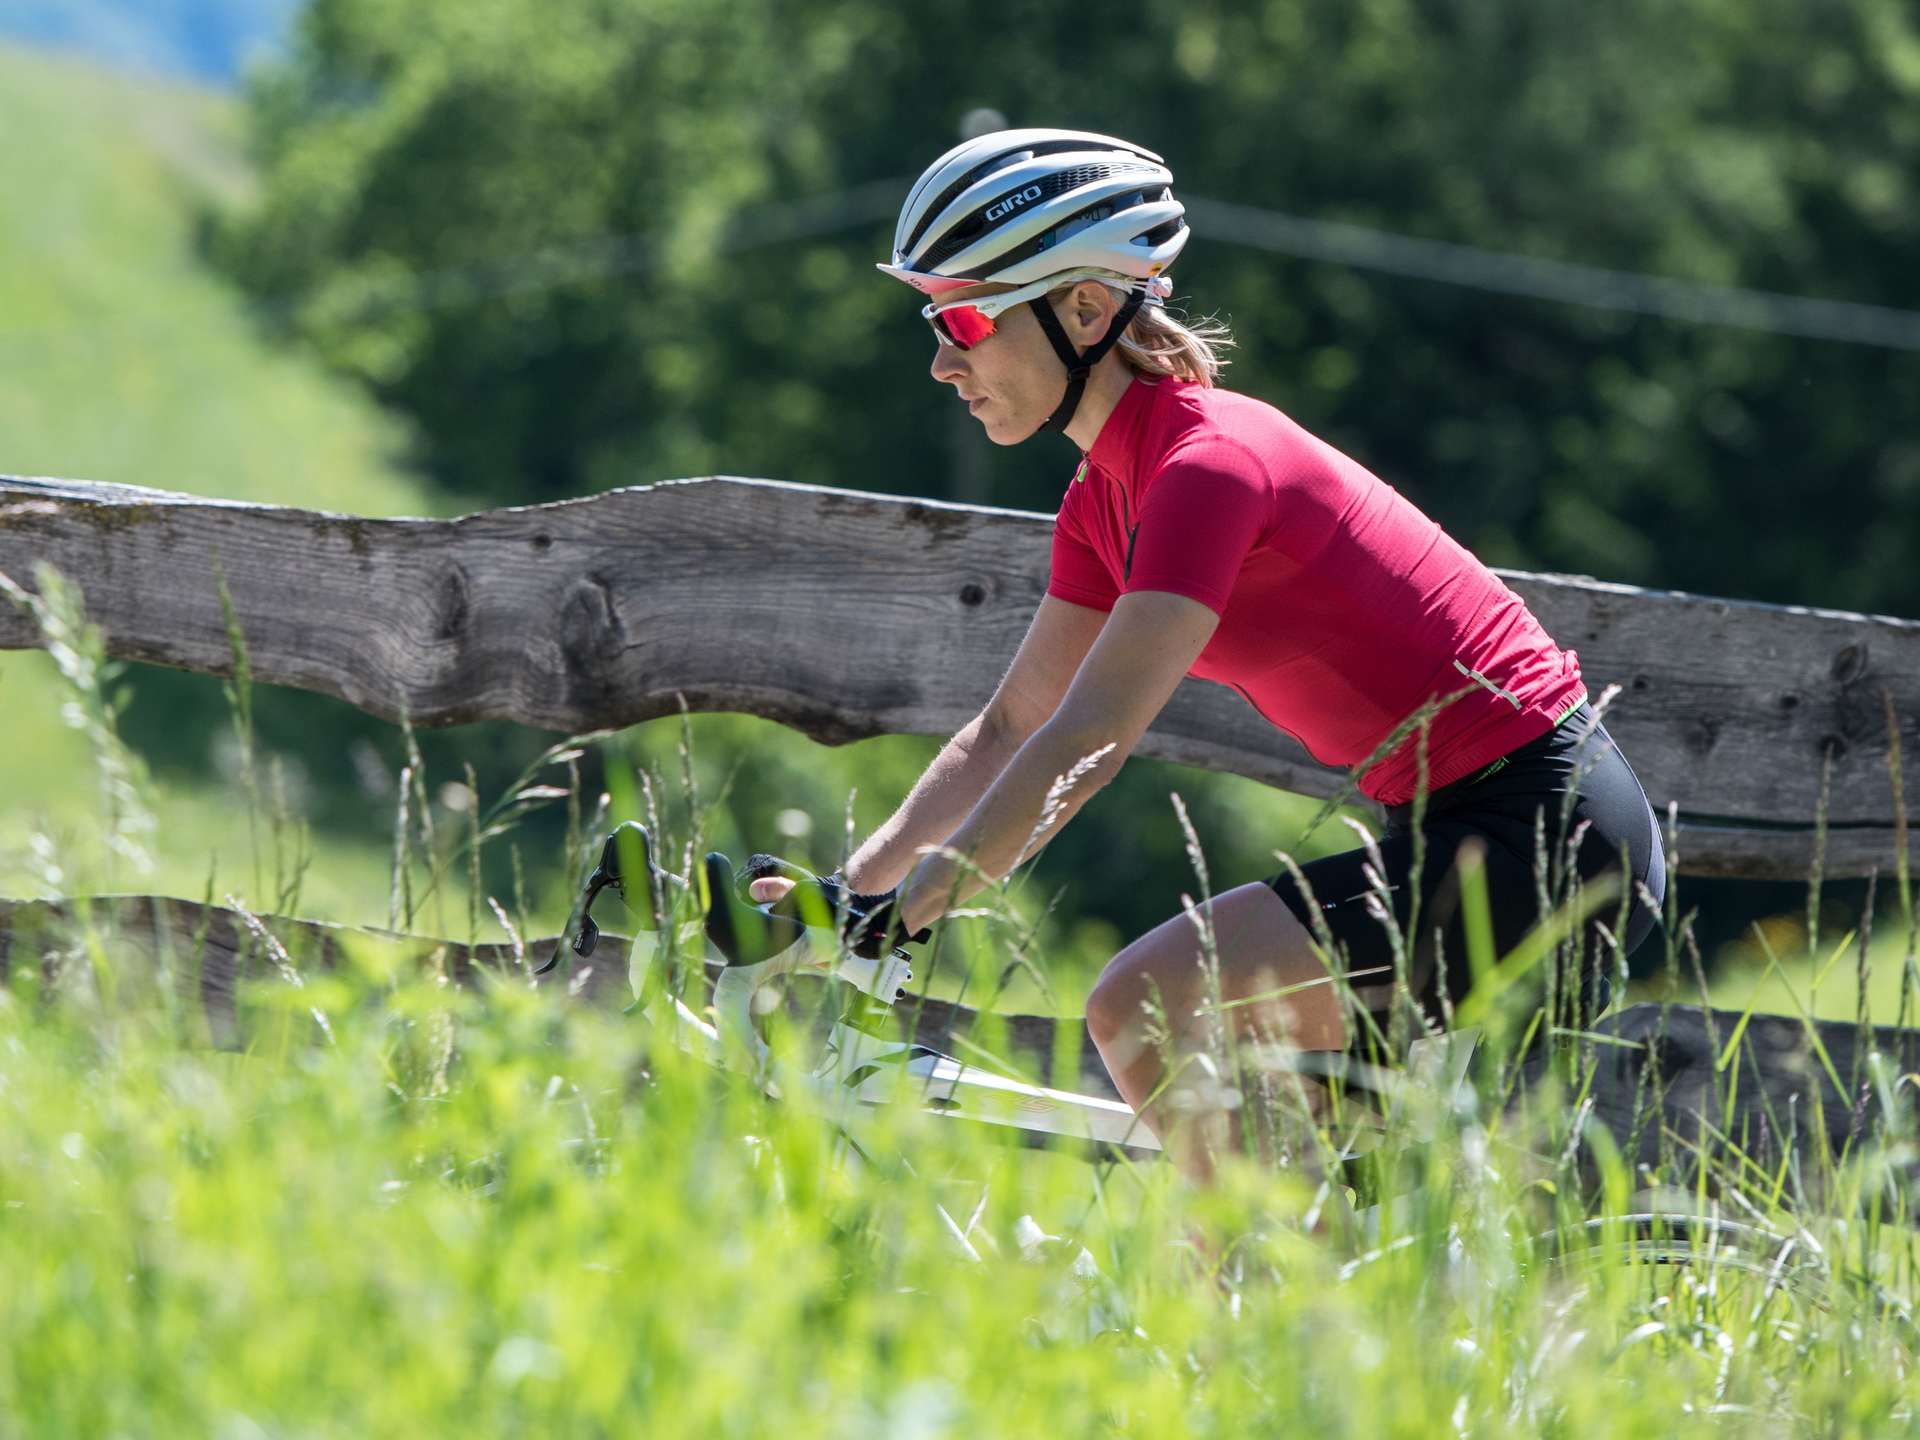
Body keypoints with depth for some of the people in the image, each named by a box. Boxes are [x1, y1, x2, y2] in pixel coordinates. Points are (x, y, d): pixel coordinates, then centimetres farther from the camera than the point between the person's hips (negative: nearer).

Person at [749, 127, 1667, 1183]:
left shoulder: (1208, 462, -19)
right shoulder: (1108, 499, 10)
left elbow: (1089, 742, -26)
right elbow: (1011, 730, 14)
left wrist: (902, 910, -28)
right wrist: (848, 887, 3)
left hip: (1532, 831, -10)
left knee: (1142, 1010, -18)